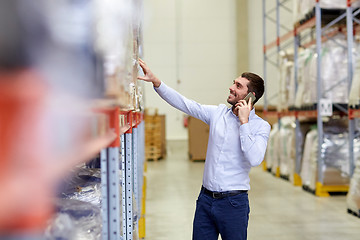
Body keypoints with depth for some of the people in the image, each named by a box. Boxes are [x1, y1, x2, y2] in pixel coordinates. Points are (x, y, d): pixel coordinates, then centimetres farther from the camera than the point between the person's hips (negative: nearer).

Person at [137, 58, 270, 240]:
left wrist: (244, 121, -18)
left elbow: (254, 159, -21)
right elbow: (183, 103, 5)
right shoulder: (218, 113, 6)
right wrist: (155, 81, -3)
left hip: (233, 202, -4)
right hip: (206, 198, 4)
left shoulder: (261, 126, -6)